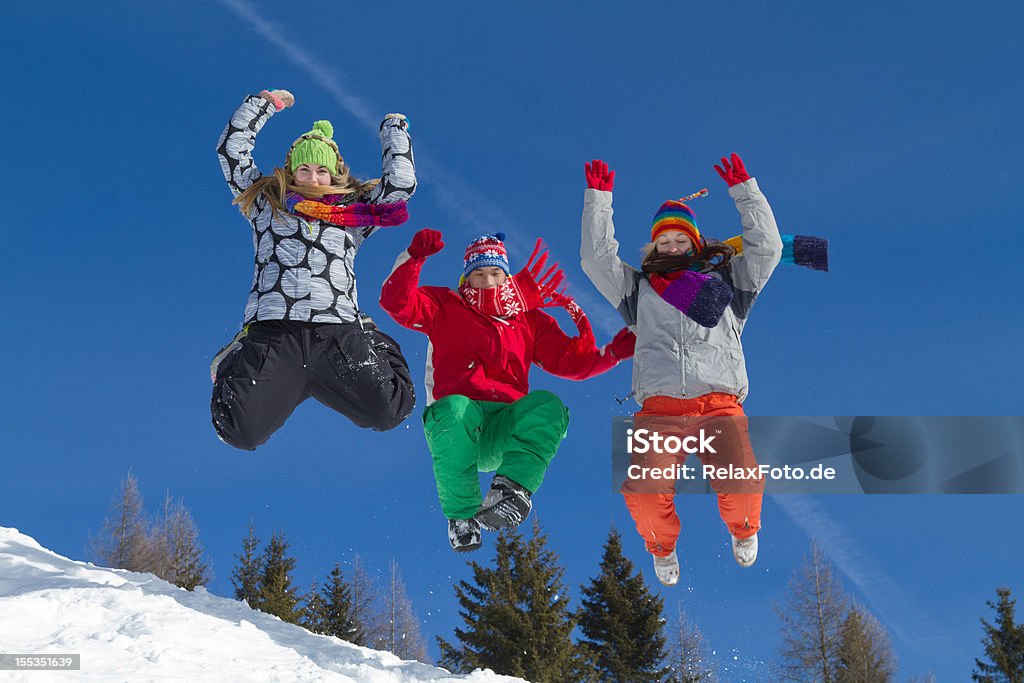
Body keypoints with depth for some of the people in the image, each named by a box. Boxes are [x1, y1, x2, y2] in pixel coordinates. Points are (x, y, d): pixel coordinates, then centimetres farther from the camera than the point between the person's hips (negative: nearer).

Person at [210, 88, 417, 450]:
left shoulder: (353, 210, 25)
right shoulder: (267, 204, 22)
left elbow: (401, 183, 24)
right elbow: (231, 150, 21)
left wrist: (393, 130, 32)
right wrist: (264, 103, 28)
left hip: (339, 331, 1)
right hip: (273, 329, -1)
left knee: (388, 410, -20)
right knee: (241, 430, -18)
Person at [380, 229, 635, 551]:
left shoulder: (530, 321, 22)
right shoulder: (446, 307, 16)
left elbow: (570, 361, 13)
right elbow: (396, 302, 1)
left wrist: (611, 353, -4)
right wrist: (414, 258, -13)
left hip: (503, 433, 2)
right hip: (453, 427, -2)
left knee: (549, 405, -28)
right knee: (456, 410, -38)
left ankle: (511, 487, -38)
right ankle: (461, 515, -23)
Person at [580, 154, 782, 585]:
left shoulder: (725, 280, 27)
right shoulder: (639, 288, 28)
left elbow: (767, 247, 20)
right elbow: (597, 258, 20)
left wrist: (744, 190, 20)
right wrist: (598, 198, 19)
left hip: (720, 400, 0)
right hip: (659, 404, 1)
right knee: (643, 489, -26)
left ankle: (743, 530, 10)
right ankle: (662, 547, 9)